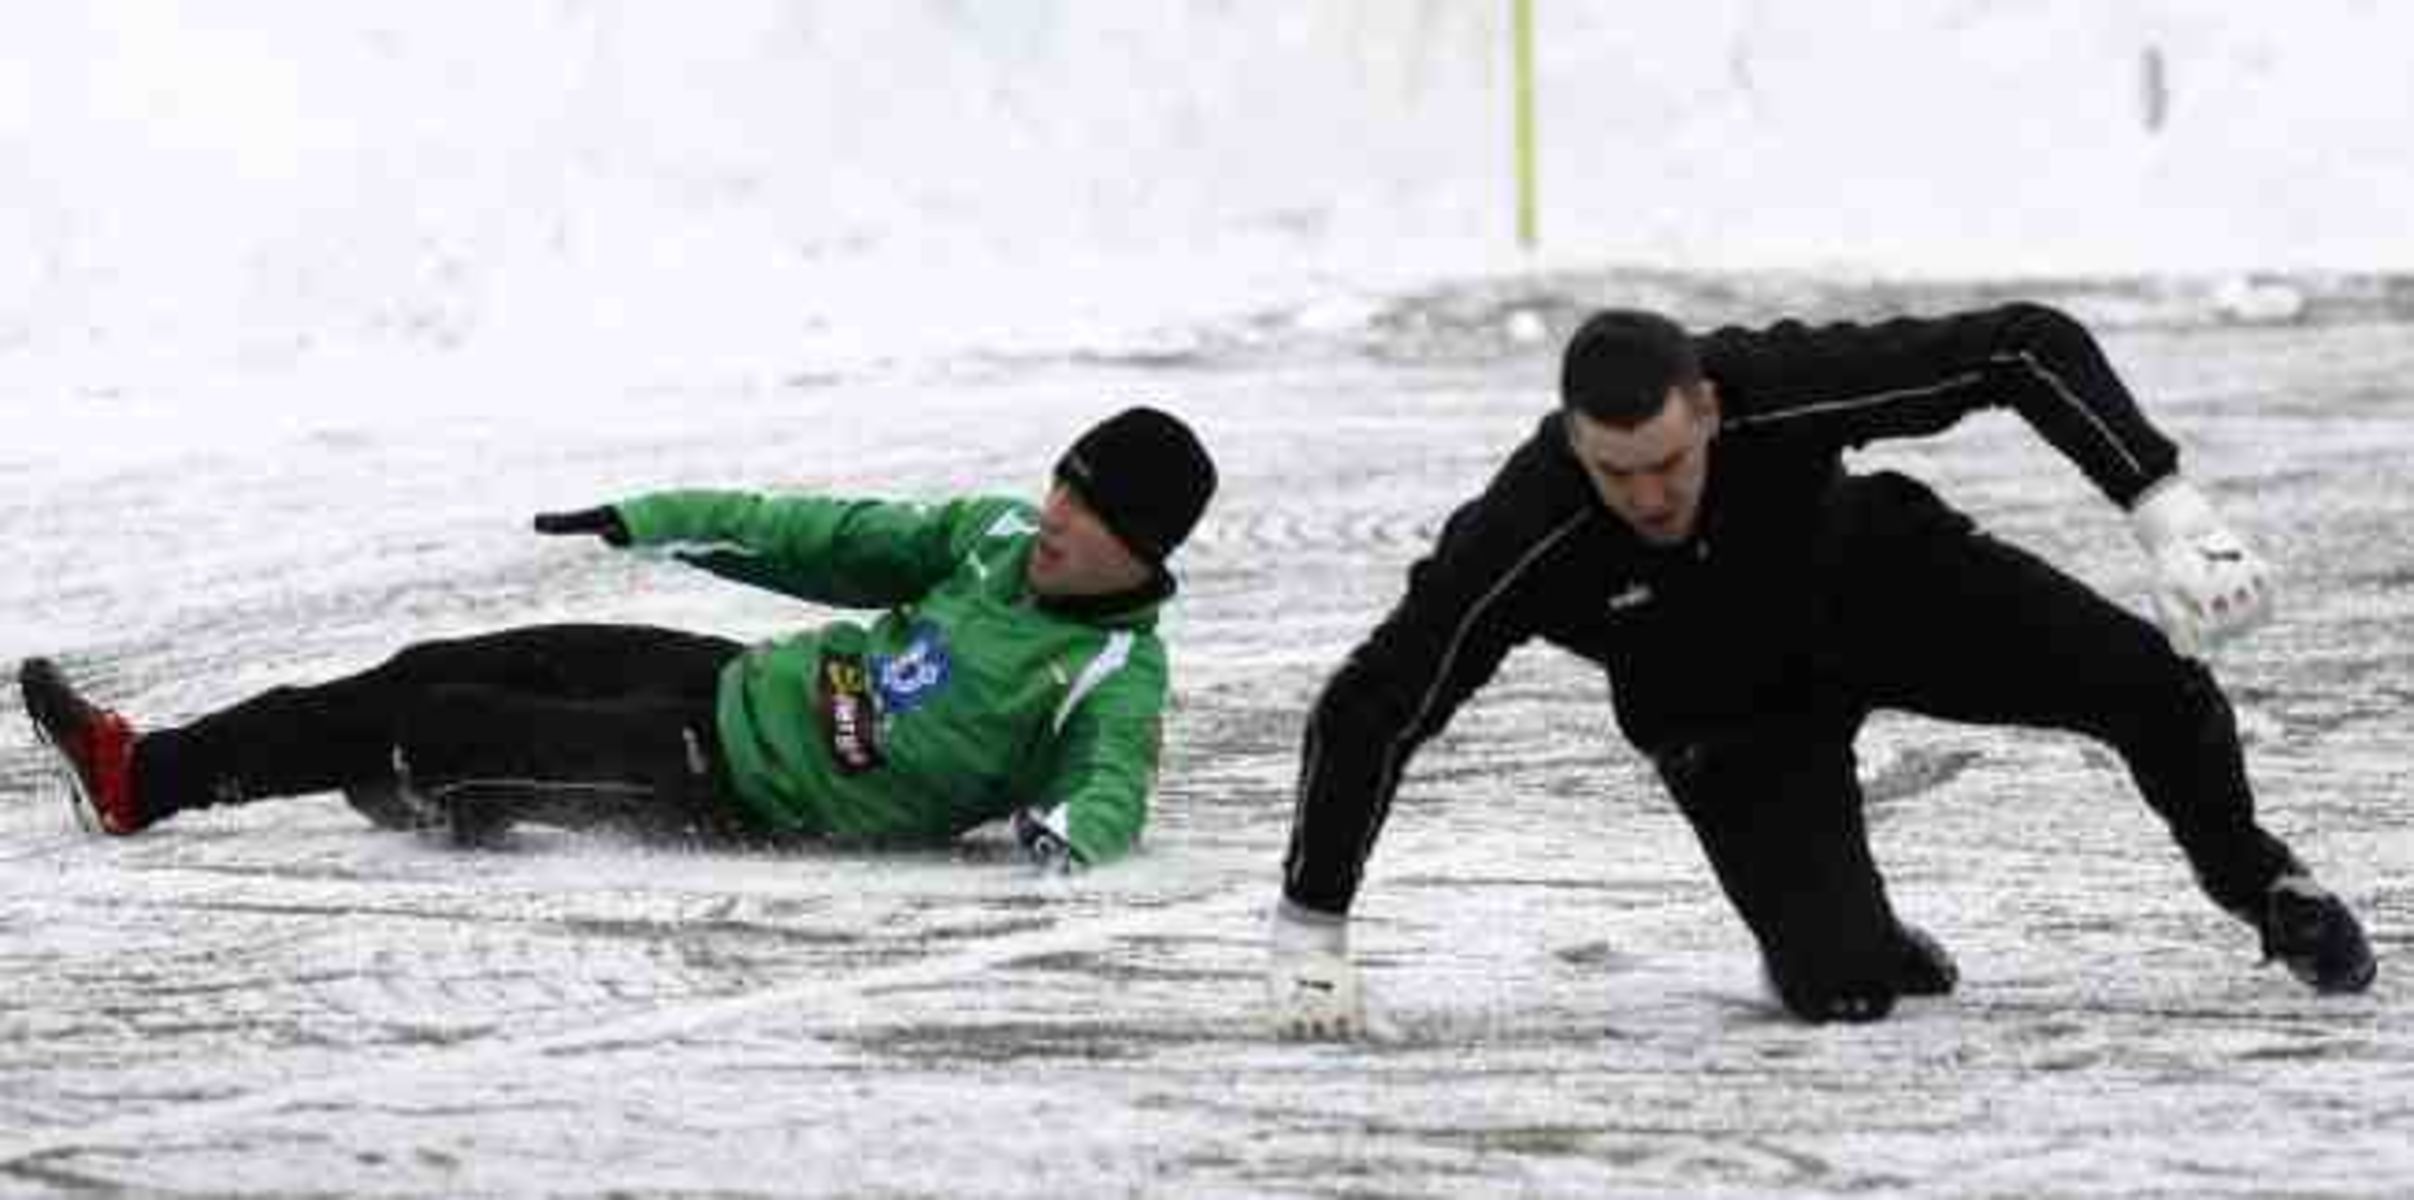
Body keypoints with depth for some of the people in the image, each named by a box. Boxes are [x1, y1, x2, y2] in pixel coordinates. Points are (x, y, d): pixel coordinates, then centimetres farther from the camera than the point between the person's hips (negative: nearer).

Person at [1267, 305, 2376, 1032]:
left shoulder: (1784, 389, -36)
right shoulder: (1522, 540, -37)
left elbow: (2030, 346, -30)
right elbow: (1368, 714, -28)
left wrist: (2171, 516, -38)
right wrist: (1309, 930, -25)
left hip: (1878, 583, 1)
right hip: (1727, 716, -1)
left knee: (2155, 683, -15)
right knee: (1841, 988, -19)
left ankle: (2253, 881, 17)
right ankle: (1842, 942, 21)